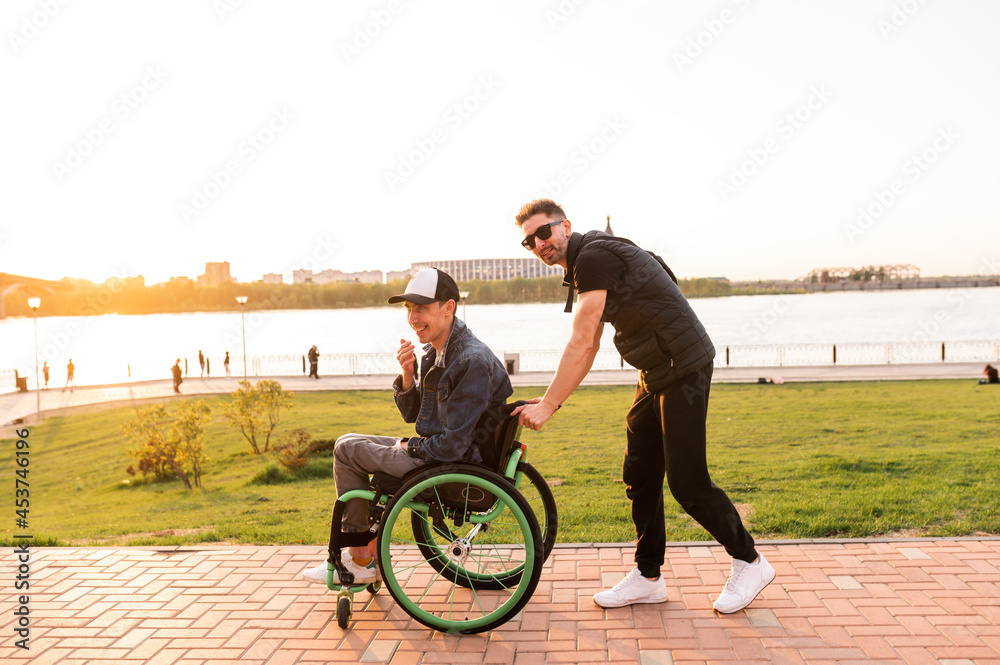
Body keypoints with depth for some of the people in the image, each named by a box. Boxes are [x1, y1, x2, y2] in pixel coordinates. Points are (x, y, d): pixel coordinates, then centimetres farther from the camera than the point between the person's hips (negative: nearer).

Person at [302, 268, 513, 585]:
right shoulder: (434, 352, 6)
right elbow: (411, 414, 12)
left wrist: (409, 447, -9)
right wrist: (407, 375, -7)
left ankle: (360, 562, 11)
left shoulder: (472, 361, -25)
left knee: (346, 450, -1)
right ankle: (370, 554, 22)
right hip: (439, 452, 10)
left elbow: (453, 446, -26)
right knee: (350, 443, 19)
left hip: (457, 466, -10)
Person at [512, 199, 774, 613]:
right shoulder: (584, 265, 16)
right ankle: (647, 577, 22)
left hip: (683, 368, -10)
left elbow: (580, 343, -20)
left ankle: (749, 563, 15)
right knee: (639, 476, 11)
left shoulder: (594, 256, -16)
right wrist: (551, 400, 13)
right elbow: (589, 347, 18)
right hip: (656, 374, 10)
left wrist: (548, 406, -17)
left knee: (687, 482, -5)